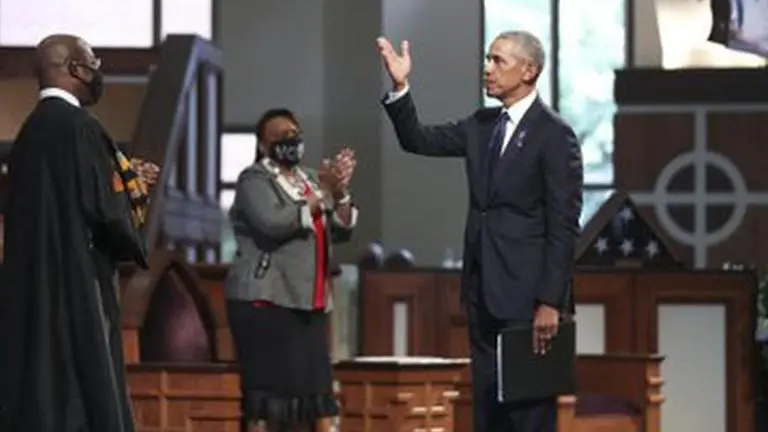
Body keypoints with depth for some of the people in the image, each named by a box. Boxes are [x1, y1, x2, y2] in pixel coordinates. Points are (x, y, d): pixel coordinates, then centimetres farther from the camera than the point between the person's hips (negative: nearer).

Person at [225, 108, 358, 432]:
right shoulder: (254, 179, -4)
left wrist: (340, 193, -7)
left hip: (308, 303, 7)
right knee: (267, 393, -12)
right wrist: (322, 193, -16)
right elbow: (273, 223, -22)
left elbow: (342, 231, 11)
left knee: (306, 390, 6)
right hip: (266, 301, -7)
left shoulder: (311, 179, 18)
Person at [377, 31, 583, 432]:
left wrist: (550, 303, -17)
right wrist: (400, 87, -4)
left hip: (526, 293, -7)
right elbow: (418, 140, 12)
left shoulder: (554, 135, -11)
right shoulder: (482, 125, 11)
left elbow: (563, 226, -14)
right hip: (483, 292, 7)